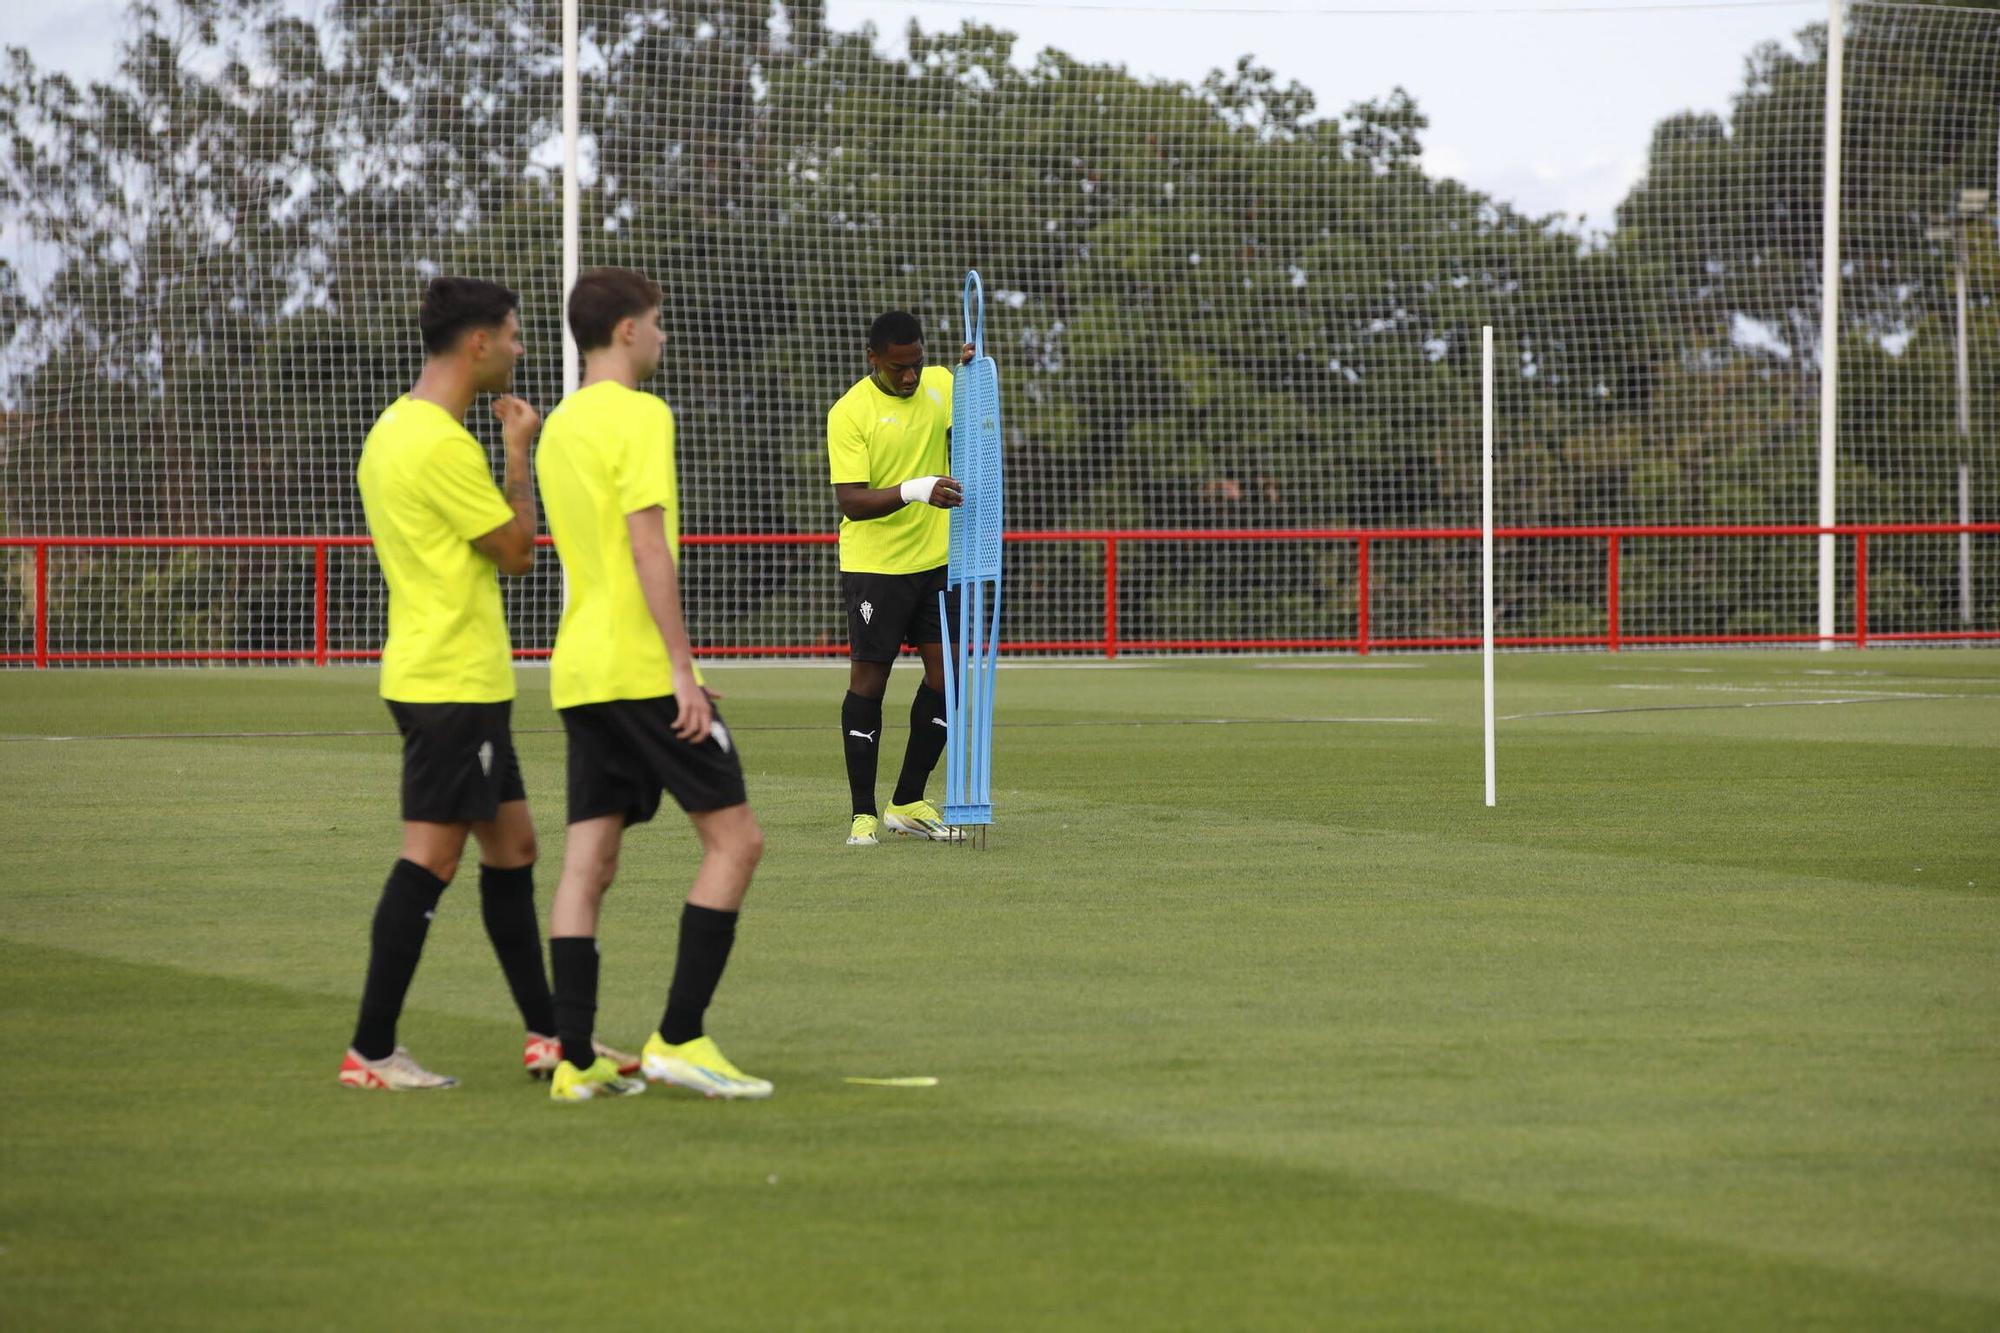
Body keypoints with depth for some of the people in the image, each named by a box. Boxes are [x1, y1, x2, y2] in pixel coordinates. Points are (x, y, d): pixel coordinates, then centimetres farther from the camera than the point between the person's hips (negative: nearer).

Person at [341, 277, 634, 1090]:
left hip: (452, 678, 11)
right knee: (431, 856, -8)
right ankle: (371, 1052, -7)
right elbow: (517, 551, -11)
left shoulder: (396, 428, 13)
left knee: (512, 848, 14)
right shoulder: (442, 444, -19)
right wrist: (519, 455, -3)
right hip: (454, 680, -11)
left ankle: (547, 1035, 19)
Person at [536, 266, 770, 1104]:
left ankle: (575, 1060, 1)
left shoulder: (561, 427, 17)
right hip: (643, 667, -8)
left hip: (579, 675, 9)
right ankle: (680, 1037, -8)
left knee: (588, 862, 5)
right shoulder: (640, 417, -10)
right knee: (734, 838, -2)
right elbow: (647, 546, -18)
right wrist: (683, 669, -18)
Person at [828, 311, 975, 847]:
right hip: (874, 564, -5)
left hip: (937, 558, 5)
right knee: (868, 679, -1)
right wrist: (916, 490, -35)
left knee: (947, 672, 3)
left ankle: (908, 803, 15)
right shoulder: (850, 413, -14)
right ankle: (863, 812, 6)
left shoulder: (939, 382, 4)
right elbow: (851, 502, -21)